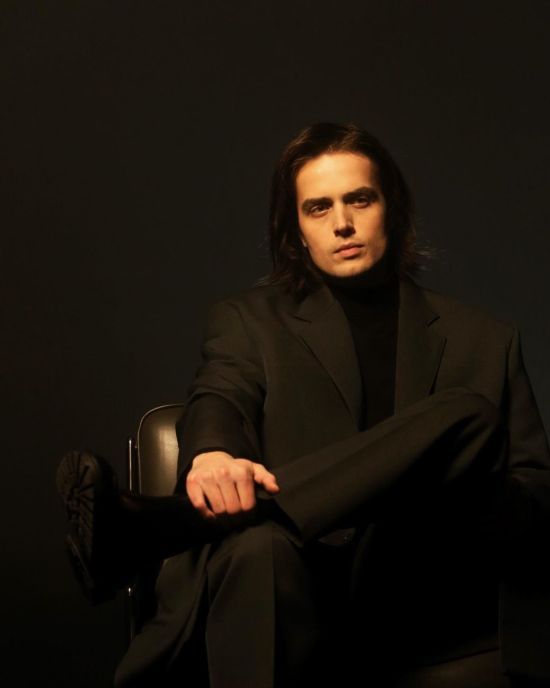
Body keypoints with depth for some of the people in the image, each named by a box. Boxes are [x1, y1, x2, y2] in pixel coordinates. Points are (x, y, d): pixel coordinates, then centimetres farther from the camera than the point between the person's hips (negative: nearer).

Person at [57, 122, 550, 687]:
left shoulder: (484, 340, 21)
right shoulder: (251, 318, 17)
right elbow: (221, 399, -4)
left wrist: (462, 499, -6)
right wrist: (211, 454, -30)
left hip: (429, 610, 4)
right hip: (302, 583, -3)